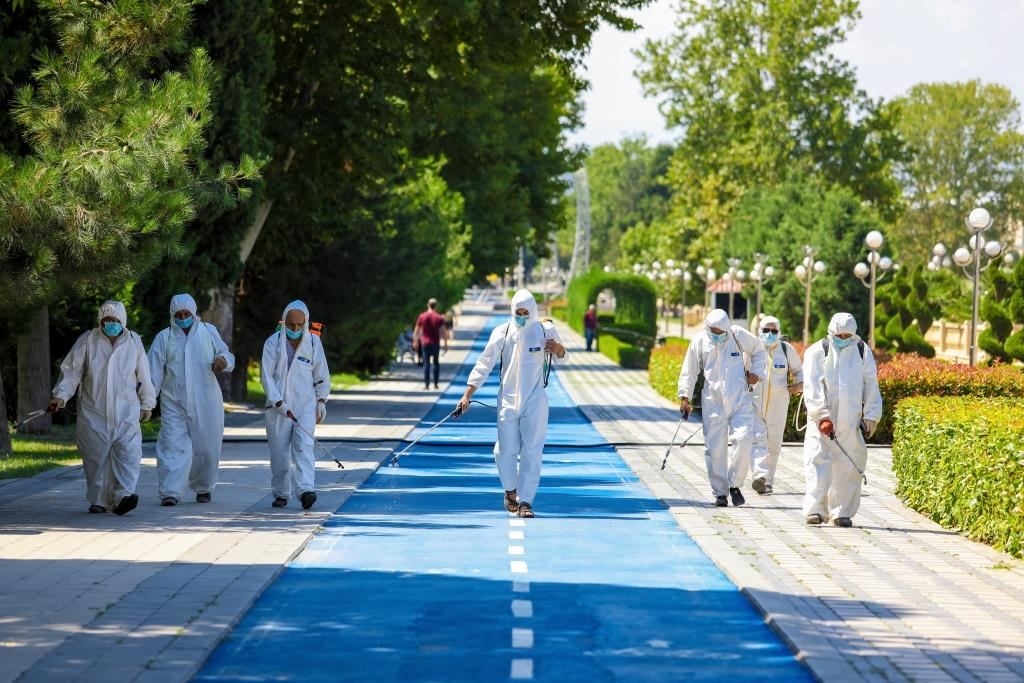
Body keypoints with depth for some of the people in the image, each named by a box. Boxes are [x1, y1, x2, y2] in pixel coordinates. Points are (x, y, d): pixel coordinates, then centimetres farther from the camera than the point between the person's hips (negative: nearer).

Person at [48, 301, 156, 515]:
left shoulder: (134, 342, 5)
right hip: (94, 414, 0)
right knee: (96, 457, 1)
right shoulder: (87, 341, 1)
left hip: (126, 414, 0)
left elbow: (144, 375, 14)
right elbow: (71, 370, 1)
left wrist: (147, 404, 18)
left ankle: (123, 496, -23)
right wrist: (61, 395, -12)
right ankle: (98, 501, 10)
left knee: (128, 454, -15)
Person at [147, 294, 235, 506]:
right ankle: (170, 492, -14)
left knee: (207, 448, 8)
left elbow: (227, 355, 11)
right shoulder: (164, 338, 4)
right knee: (174, 447, -12)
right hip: (174, 403, -1)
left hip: (206, 403, 2)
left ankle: (203, 487, 28)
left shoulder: (209, 332, 7)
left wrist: (224, 360, -14)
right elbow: (154, 372, 2)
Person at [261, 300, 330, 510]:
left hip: (306, 405, 0)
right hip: (278, 406, 0)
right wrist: (279, 402, -14)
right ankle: (281, 493, 14)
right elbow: (266, 375, -6)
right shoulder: (273, 342, -1)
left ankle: (306, 490, -27)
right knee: (279, 451, 2)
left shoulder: (313, 342, 4)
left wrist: (321, 401, 9)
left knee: (304, 446, -15)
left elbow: (321, 375, 14)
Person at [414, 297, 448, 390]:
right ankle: (435, 384, 11)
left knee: (426, 363, 3)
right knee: (436, 363, 12)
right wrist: (446, 345, 0)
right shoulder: (439, 318, -7)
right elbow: (443, 332, -8)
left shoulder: (422, 316, -2)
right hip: (435, 344, -1)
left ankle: (426, 384, -3)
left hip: (425, 343, 1)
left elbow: (416, 331, 3)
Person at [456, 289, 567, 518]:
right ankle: (510, 490, 26)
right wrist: (467, 394, -8)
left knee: (531, 452, -5)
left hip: (535, 402, 0)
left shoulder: (545, 330, -1)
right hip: (508, 400, 1)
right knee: (506, 451, 1)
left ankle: (525, 501, -1)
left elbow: (560, 359, 12)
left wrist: (560, 349, -13)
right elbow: (485, 364, -2)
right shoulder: (502, 332, -2)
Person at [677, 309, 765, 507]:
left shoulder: (739, 336, 0)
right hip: (713, 403, 0)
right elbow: (689, 371, 6)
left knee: (743, 439, -15)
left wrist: (755, 372, 5)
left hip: (740, 400, 0)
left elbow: (758, 351, 18)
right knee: (715, 447, -1)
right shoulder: (700, 342, 0)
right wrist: (685, 397, 1)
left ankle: (735, 485, 2)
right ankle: (720, 492, 8)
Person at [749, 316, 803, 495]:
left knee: (774, 444, 6)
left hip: (778, 405, 2)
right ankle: (760, 475, -31)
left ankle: (768, 481, 18)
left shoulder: (787, 350, 5)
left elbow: (799, 370, 17)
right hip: (754, 403, -2)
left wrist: (800, 384, -1)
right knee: (758, 439, -18)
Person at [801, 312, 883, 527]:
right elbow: (812, 387, -8)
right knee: (818, 461, -11)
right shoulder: (817, 352, 0)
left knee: (849, 467, 2)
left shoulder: (862, 352, 10)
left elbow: (871, 386, 13)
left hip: (851, 422, 2)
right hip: (822, 421, -2)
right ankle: (815, 509, -13)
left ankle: (842, 513, 9)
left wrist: (871, 417, 6)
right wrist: (822, 416, -17)